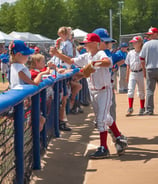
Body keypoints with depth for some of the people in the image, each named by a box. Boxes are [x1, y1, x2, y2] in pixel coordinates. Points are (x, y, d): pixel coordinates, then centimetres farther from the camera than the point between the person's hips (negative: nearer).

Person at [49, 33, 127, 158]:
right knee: (105, 118, 18)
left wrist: (94, 63, -52)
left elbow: (108, 62, -39)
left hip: (104, 90, -8)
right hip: (93, 92, 8)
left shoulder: (100, 54, -17)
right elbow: (70, 61, 10)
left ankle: (104, 149, -10)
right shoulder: (86, 57, 7)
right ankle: (119, 137, 33)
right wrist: (57, 54, -2)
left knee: (101, 119, -13)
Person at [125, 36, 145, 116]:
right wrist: (127, 76, 12)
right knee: (130, 90, -10)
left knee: (141, 92, 7)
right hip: (132, 73, 3)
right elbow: (128, 65, 12)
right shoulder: (130, 53, 8)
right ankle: (130, 108, -7)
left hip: (140, 73, -3)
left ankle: (142, 109, 18)